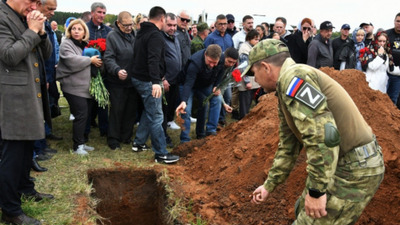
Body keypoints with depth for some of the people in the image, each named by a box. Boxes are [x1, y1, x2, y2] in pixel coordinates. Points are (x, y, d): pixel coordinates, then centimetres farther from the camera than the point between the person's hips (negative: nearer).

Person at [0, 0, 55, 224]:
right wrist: (32, 31, -15)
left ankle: (26, 188, 37)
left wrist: (41, 31, -2)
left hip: (32, 94, 9)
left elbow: (47, 53, 14)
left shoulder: (28, 19, 15)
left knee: (27, 145, 20)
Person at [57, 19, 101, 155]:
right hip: (74, 87, -8)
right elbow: (72, 61, -23)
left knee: (86, 115, 10)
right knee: (81, 115, -9)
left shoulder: (85, 45, 19)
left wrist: (97, 61, 9)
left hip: (86, 87, 8)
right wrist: (90, 60, -13)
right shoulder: (66, 44, -6)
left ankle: (81, 143, 21)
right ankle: (78, 146, 1)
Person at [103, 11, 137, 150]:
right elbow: (108, 58, -17)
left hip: (133, 81, 6)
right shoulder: (112, 36, -8)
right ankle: (113, 139, 12)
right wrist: (117, 70, -33)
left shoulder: (134, 36, 10)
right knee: (117, 110, 0)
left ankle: (127, 136, 28)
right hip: (117, 83, -6)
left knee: (131, 110, 13)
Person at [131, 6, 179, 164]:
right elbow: (153, 60, -29)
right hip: (148, 81, -10)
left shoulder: (142, 32, 15)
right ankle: (161, 154, -1)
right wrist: (156, 81, -37)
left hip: (138, 78, 10)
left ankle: (138, 143, 28)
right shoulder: (155, 35, -16)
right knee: (156, 117, -6)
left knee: (149, 112, 22)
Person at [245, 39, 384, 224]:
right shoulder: (286, 90, 14)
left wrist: (316, 190, -23)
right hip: (341, 165, 10)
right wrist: (269, 186, 25)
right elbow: (288, 146, 21)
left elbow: (323, 135, -28)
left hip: (355, 169, -10)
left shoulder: (293, 76, -18)